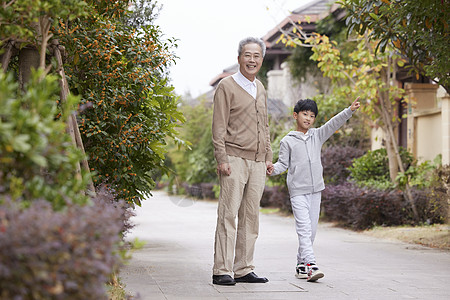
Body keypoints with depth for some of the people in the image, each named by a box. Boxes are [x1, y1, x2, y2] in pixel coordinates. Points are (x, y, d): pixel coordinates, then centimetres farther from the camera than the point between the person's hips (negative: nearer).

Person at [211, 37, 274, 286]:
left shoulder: (260, 89, 19)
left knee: (250, 216, 6)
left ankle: (243, 269, 11)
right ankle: (222, 270, -7)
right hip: (234, 160, -6)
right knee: (228, 214, -9)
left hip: (257, 162, 7)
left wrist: (268, 157, 18)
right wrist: (222, 159, -14)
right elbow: (218, 127, -6)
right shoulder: (227, 87, -2)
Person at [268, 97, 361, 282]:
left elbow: (334, 124, 2)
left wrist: (350, 110, -10)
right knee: (304, 228, -14)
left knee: (312, 229, 7)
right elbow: (283, 163, 2)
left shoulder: (317, 135, 12)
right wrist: (272, 169, -18)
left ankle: (301, 264, 17)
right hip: (297, 191, -4)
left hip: (315, 190, 4)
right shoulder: (287, 141, 3)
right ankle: (310, 264, -23)